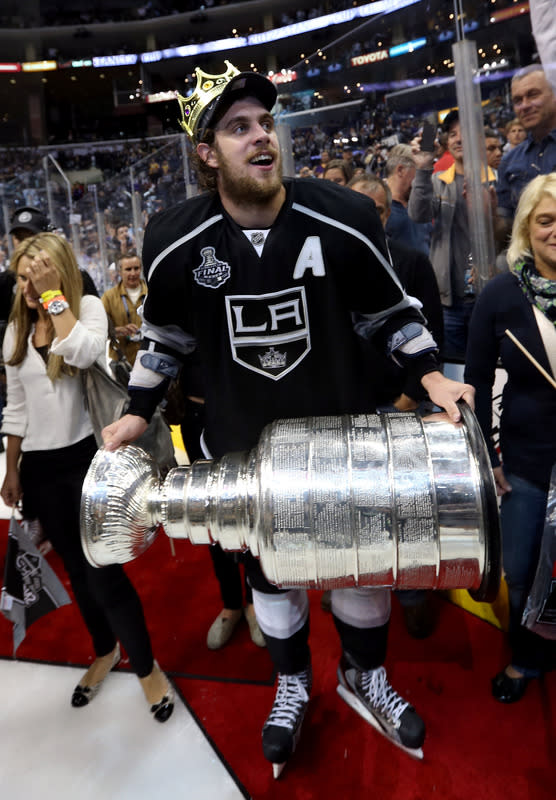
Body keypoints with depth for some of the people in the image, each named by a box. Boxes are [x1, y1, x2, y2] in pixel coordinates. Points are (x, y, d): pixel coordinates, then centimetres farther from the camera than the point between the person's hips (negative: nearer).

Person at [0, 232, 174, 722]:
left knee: (103, 571, -4)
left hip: (86, 457, -5)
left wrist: (53, 295, -20)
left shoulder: (89, 307, -5)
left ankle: (147, 667, 18)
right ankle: (104, 652, 41)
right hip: (40, 466, 5)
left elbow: (84, 353, -29)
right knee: (77, 570, 18)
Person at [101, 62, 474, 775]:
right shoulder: (174, 241, -11)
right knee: (269, 567, 16)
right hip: (242, 444, 0)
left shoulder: (343, 220, -12)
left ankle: (364, 675, 45)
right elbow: (166, 332, 4)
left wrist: (430, 375, -9)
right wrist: (137, 413, 5)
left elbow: (388, 311, 1)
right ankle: (293, 685, 46)